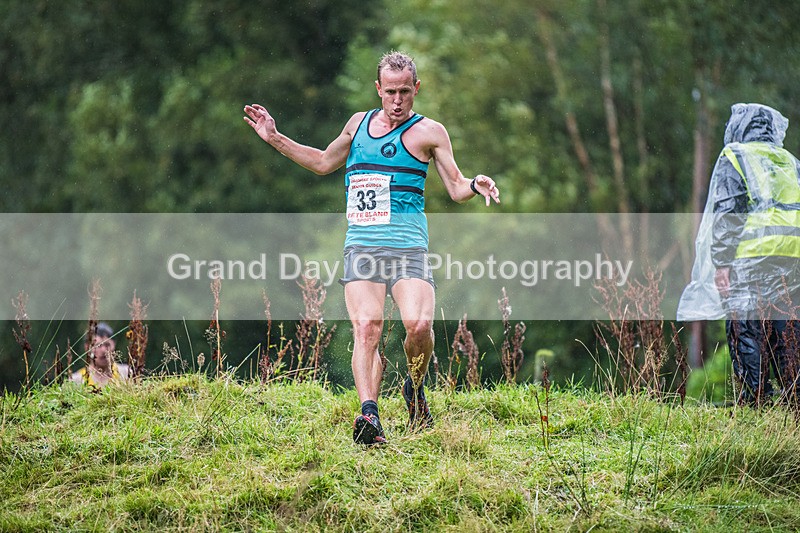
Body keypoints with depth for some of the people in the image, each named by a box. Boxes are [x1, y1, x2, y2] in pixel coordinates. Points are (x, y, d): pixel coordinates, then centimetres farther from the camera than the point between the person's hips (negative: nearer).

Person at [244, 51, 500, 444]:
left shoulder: (429, 132, 8)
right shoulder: (359, 123, 20)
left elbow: (456, 189, 8)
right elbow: (323, 162, 36)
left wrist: (475, 186, -15)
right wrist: (274, 139, 33)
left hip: (408, 246, -3)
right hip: (360, 245, 3)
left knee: (418, 325, -21)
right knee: (366, 328, -18)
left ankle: (414, 390, 9)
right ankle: (369, 416, -28)